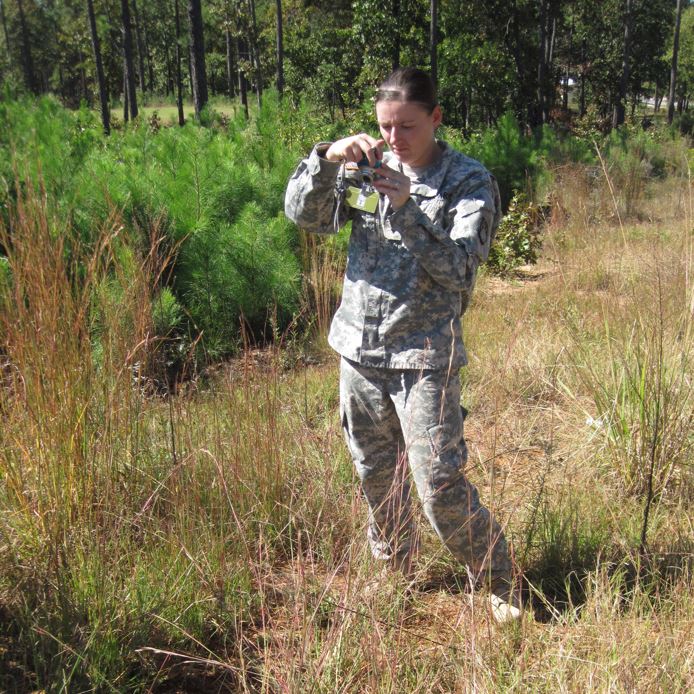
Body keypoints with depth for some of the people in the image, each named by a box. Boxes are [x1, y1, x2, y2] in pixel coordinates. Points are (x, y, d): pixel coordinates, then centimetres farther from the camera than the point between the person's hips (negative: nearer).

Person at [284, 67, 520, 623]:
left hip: (425, 357, -5)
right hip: (359, 349, 5)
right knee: (376, 475, 18)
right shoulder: (366, 168, 6)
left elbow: (460, 271, -15)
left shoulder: (470, 182, -5)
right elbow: (304, 214, -3)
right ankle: (394, 570, 42)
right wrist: (328, 159, -19)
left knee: (440, 486, -6)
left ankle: (500, 582, 18)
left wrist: (408, 209, -26)